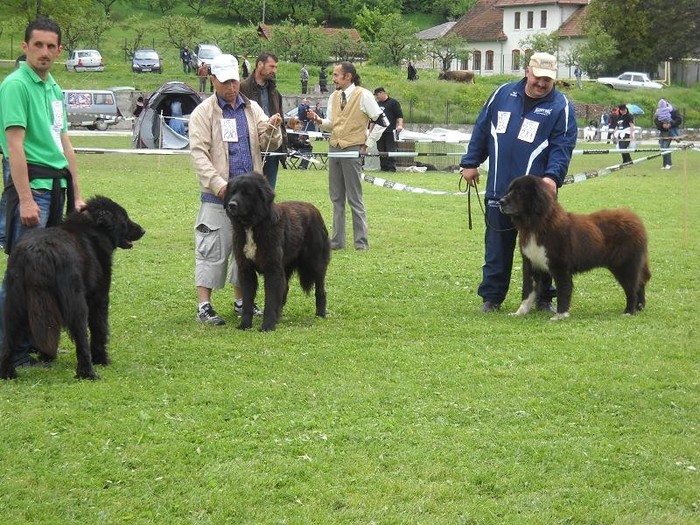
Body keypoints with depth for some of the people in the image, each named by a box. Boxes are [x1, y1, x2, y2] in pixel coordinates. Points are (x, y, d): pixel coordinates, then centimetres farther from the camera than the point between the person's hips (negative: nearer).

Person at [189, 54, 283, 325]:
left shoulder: (252, 109, 12)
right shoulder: (203, 112, -2)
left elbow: (270, 143, 6)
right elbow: (199, 152, -9)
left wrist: (271, 129, -18)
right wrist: (217, 183, -20)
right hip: (217, 195, -5)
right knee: (212, 249, -4)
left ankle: (241, 301, 22)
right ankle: (204, 305, 0)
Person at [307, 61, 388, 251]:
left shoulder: (363, 95, -6)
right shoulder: (334, 97, 14)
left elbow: (381, 121, -5)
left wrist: (367, 144, -5)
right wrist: (318, 120, -3)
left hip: (352, 151, -7)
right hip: (334, 149, 7)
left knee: (354, 198, -4)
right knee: (336, 198, 8)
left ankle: (361, 241, 2)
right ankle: (337, 240, 13)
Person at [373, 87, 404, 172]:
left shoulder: (393, 102, 2)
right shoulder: (377, 104, 22)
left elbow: (399, 116, -5)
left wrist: (400, 125, -19)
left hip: (390, 131, -7)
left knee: (391, 150, -9)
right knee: (381, 151, 6)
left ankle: (391, 167, -9)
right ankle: (383, 167, 10)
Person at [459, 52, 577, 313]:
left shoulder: (561, 107, -3)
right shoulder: (503, 94, 7)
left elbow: (562, 147, -9)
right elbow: (482, 129, 14)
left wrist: (552, 176, -24)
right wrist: (470, 163, 12)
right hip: (498, 191, 3)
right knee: (497, 248, 8)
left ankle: (543, 298, 17)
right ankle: (492, 297, 17)